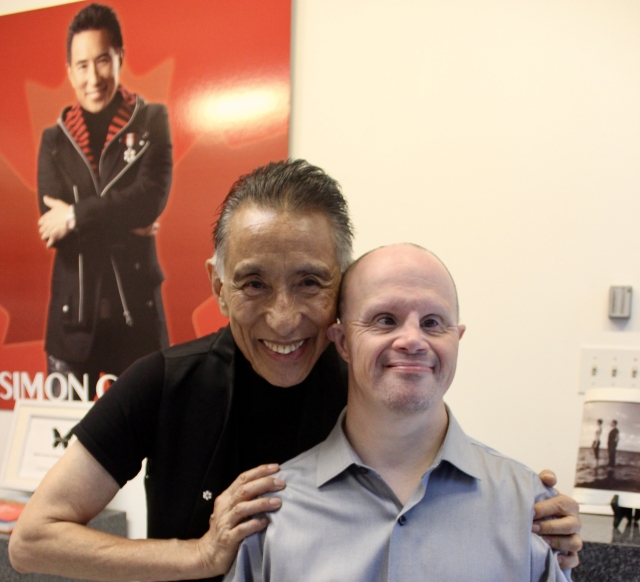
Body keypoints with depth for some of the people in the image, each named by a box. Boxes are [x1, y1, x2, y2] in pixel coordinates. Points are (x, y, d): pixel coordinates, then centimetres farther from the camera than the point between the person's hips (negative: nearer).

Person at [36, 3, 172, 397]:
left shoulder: (151, 121, 2)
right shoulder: (55, 139, 7)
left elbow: (151, 199, -13)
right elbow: (51, 227, -4)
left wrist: (76, 216, -12)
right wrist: (126, 225, -12)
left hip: (136, 305, -2)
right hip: (73, 308, 2)